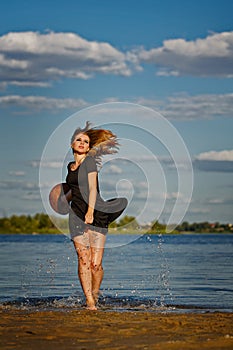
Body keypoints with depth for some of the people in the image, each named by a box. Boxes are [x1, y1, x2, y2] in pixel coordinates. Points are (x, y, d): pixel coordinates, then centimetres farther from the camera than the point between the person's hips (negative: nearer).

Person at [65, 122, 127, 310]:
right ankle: (89, 302, -9)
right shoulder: (70, 166, 18)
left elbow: (92, 188, -11)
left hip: (96, 213, -4)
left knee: (96, 263, -9)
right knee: (83, 260, -10)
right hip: (77, 215, 4)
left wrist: (90, 210, -22)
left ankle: (95, 295, 15)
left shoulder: (90, 161, 0)